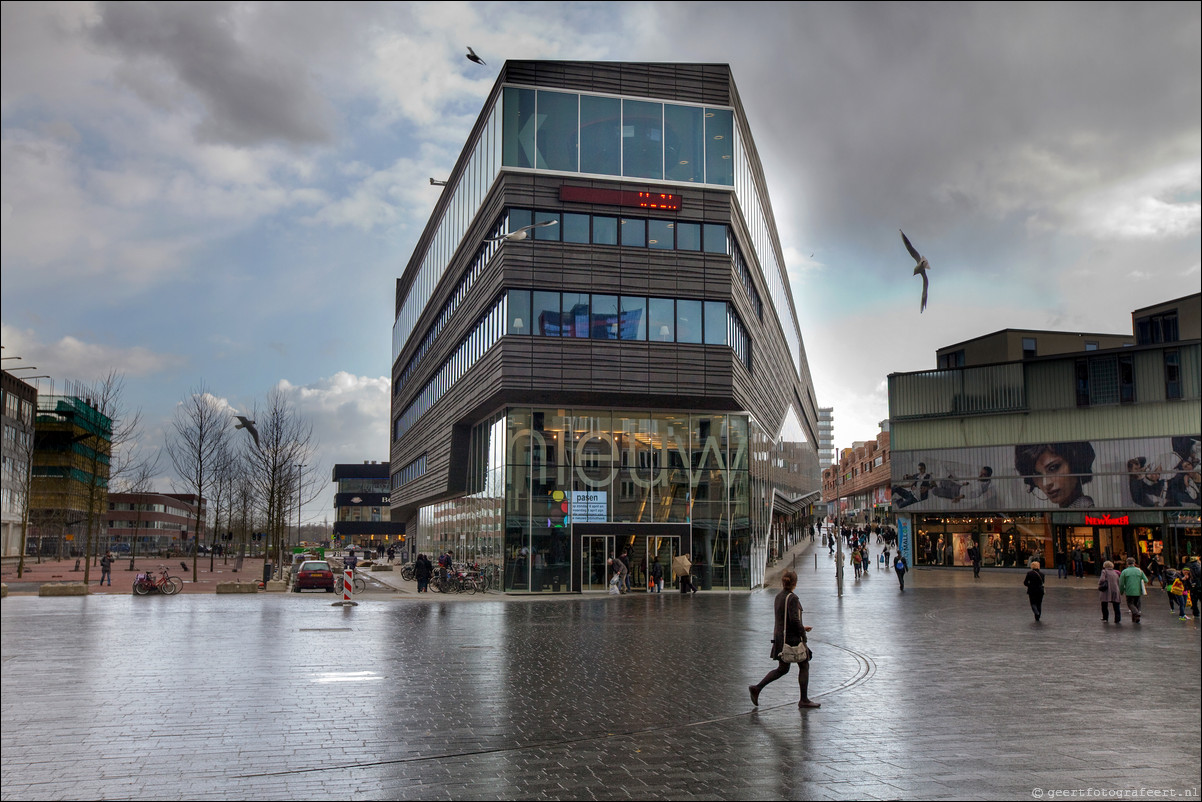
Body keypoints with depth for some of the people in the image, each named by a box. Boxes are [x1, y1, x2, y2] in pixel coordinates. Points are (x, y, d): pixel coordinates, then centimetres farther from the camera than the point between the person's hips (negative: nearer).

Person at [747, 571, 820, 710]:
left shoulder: (778, 597, 9)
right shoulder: (792, 598, -16)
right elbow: (794, 619, -24)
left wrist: (802, 628, 22)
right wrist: (803, 634, -10)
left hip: (780, 637, 8)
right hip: (792, 639, -8)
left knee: (782, 669, 15)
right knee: (804, 666, 7)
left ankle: (757, 688, 8)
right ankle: (804, 700, 12)